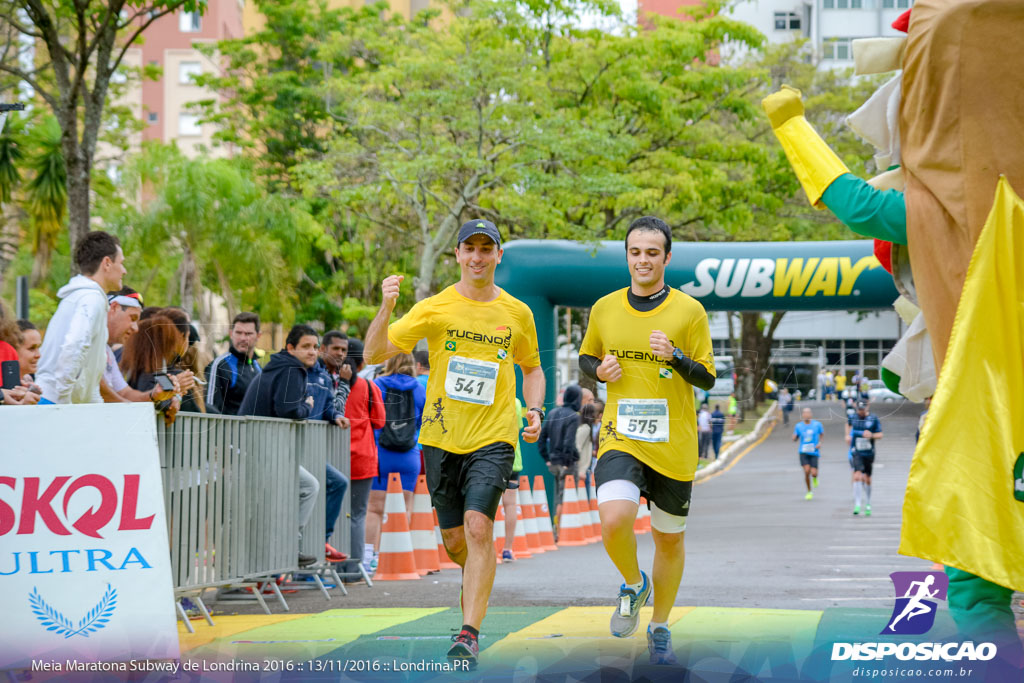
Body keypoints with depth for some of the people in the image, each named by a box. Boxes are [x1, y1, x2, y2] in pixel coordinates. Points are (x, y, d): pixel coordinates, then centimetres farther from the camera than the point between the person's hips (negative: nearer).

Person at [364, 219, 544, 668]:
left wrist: (535, 411, 4)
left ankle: (469, 633, -15)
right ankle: (479, 580, 44)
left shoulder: (517, 313, 5)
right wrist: (386, 308, -21)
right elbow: (375, 354, -6)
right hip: (441, 438, 1)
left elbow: (531, 368, 22)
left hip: (494, 438, -1)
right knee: (454, 539, 9)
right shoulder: (434, 308, -1)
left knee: (478, 527, -18)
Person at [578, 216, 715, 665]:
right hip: (620, 439, 0)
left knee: (669, 540, 10)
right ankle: (633, 585, 8)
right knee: (614, 519, -24)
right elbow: (586, 358, 20)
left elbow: (707, 379, -1)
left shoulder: (689, 311, -2)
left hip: (673, 446, 0)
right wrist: (599, 370, -3)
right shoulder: (604, 309, 5)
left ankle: (660, 627, 33)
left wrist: (674, 356, -20)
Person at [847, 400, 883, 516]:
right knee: (857, 476, -17)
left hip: (869, 453, 0)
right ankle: (857, 504, -18)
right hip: (857, 453, 0)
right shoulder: (853, 419, 4)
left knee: (867, 479, 10)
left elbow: (880, 435, 0)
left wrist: (871, 435, -19)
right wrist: (848, 435, 10)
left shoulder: (874, 419, -2)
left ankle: (868, 504, 27)